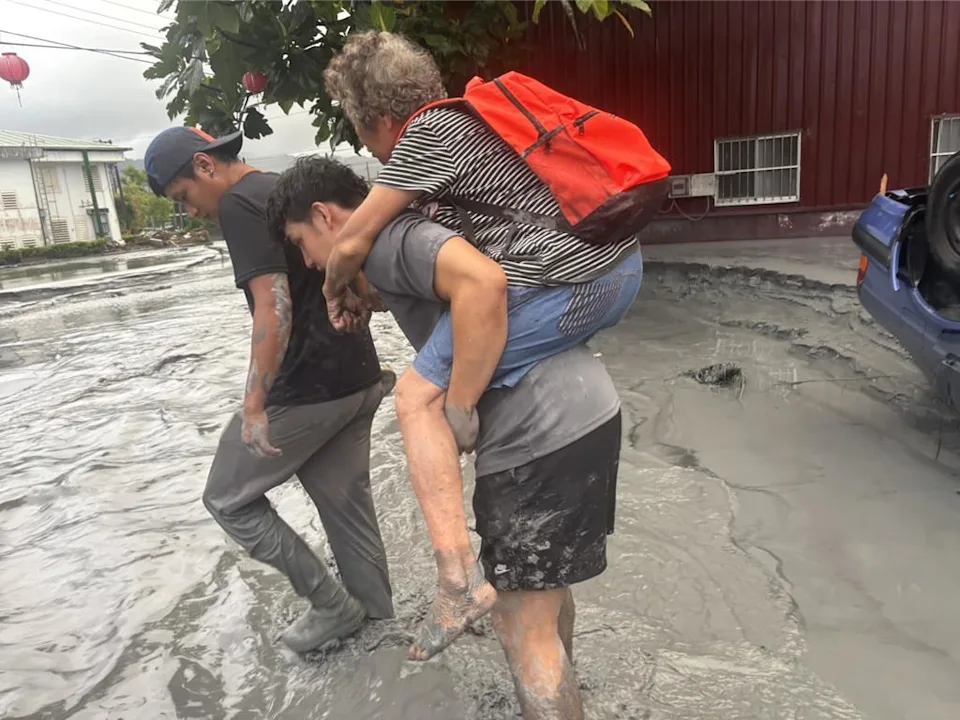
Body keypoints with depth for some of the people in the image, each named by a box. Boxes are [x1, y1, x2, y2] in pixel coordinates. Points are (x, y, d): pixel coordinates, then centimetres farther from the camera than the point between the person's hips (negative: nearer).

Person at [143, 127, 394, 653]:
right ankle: (375, 613, 30)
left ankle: (331, 604, 15)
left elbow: (273, 305, -22)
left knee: (228, 498, 10)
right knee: (345, 500, 17)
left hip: (306, 389, -8)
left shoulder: (239, 204, -11)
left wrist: (254, 404, -21)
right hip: (359, 378, 9)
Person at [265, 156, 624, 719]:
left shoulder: (384, 239, -9)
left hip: (541, 432, -10)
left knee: (523, 624, 4)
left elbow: (482, 281, -26)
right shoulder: (413, 237, 20)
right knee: (545, 588, 27)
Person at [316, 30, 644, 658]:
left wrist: (334, 290, 16)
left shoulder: (427, 133, -5)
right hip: (625, 264, 10)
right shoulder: (471, 115, 22)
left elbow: (353, 241, -6)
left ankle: (457, 579, -1)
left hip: (562, 288, -10)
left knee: (420, 398, 1)